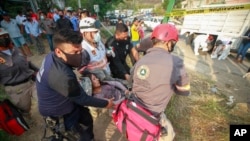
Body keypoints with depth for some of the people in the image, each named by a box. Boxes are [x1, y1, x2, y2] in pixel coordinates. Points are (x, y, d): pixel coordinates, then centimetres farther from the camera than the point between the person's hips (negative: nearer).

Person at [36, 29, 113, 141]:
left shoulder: (52, 56, -14)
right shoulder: (61, 76, -40)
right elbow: (82, 99, -27)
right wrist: (106, 103, -15)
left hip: (56, 100, 8)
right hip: (57, 112, -7)